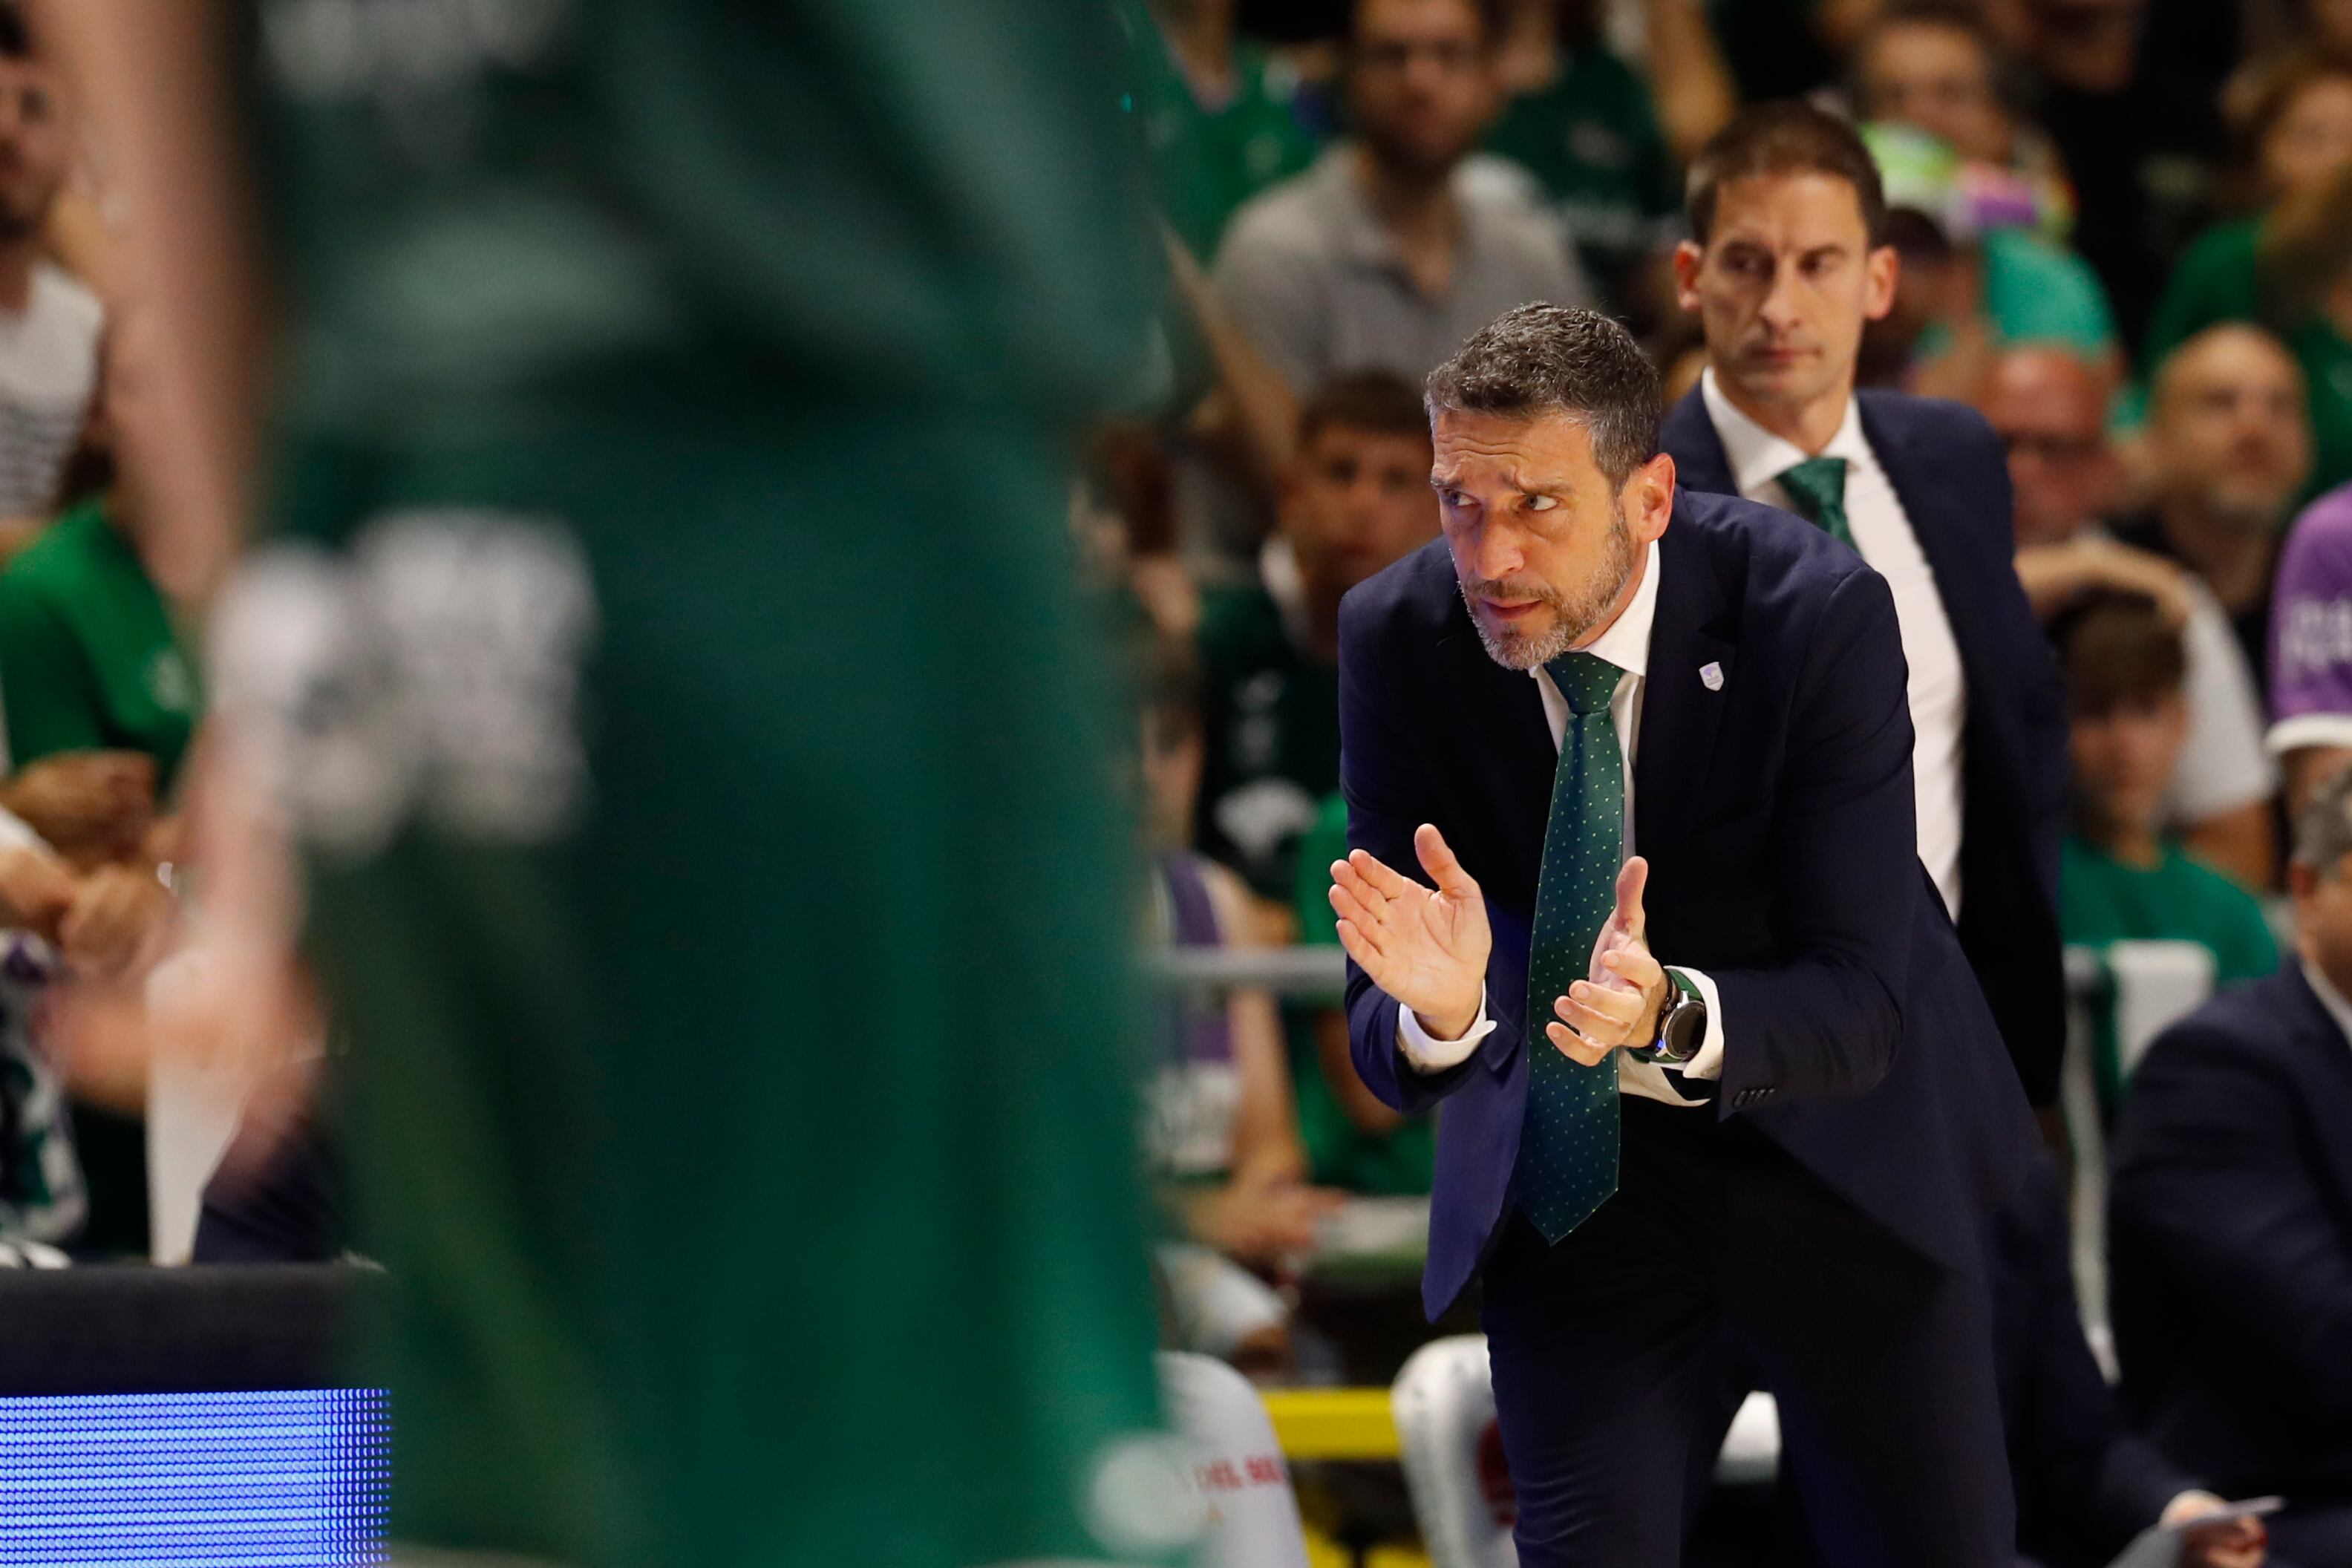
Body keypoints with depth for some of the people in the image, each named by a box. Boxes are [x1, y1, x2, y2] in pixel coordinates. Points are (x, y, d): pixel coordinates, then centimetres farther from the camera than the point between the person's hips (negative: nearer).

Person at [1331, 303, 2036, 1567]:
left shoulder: (1817, 614, -25)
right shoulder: (1398, 637, -17)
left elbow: (1860, 1005, -25)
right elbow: (1383, 1046, -16)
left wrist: (1672, 1012, -46)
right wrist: (1440, 1011, -41)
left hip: (1833, 1158, -1)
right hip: (1567, 1165, 1)